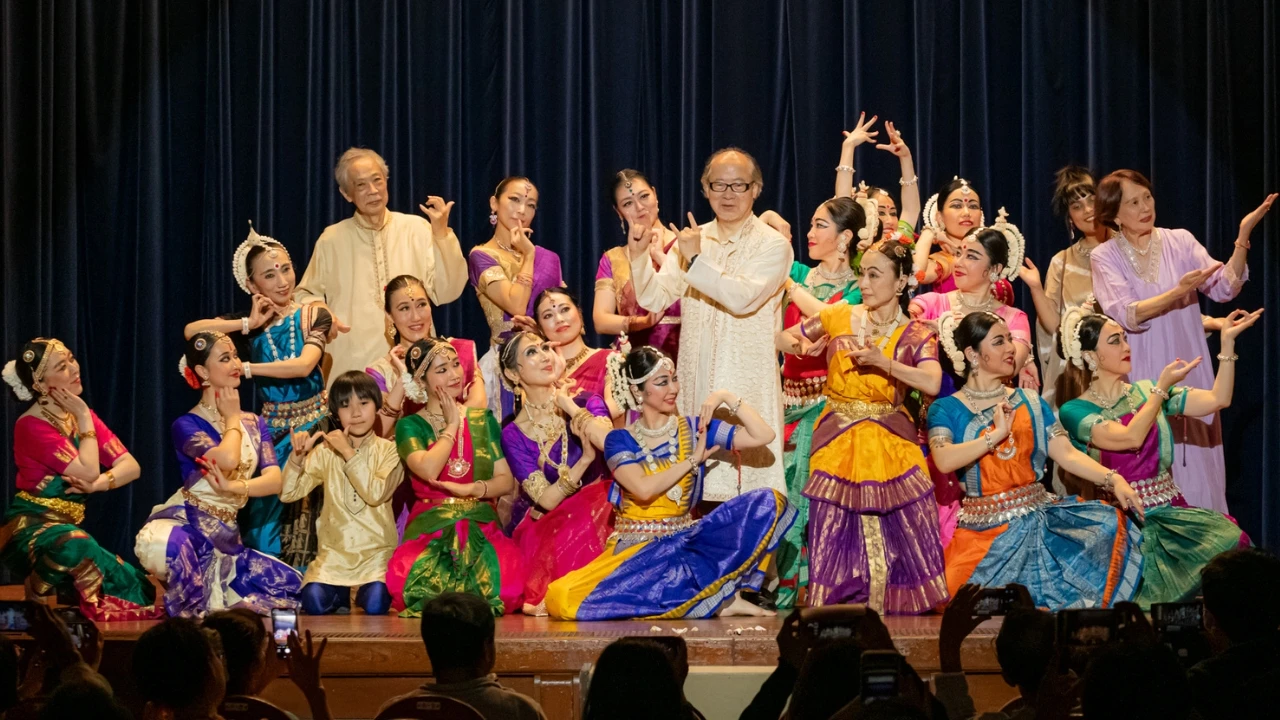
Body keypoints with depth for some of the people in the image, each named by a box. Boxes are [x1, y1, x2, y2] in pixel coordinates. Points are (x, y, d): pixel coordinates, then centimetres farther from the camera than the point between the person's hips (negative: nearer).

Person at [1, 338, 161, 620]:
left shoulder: (80, 414, 10)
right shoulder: (32, 425, -13)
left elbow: (131, 467, 2)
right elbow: (88, 471, -21)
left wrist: (99, 484, -18)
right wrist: (85, 419, -11)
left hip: (69, 526, 6)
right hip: (31, 525, -6)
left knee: (137, 587, -15)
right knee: (74, 547, -40)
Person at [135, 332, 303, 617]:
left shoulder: (255, 423, 13)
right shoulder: (187, 425, -5)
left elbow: (275, 480, -2)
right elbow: (227, 459, -24)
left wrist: (232, 487, -22)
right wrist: (233, 419, -3)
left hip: (225, 536, 6)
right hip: (185, 524, -6)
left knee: (290, 585, -11)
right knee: (165, 545, -42)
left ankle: (217, 615, 7)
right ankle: (193, 615, -16)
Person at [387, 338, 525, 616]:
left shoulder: (483, 421, 16)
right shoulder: (410, 426, 6)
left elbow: (506, 480, 9)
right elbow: (429, 470, -14)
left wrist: (469, 489, -10)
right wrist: (452, 425, -1)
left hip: (482, 527, 2)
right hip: (429, 530, -2)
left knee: (504, 574, -33)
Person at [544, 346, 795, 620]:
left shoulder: (695, 429, 8)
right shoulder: (620, 440, 1)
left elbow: (763, 436, -1)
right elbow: (643, 488, -18)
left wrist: (727, 398, -4)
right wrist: (694, 460, -7)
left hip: (686, 541, 2)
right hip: (633, 549, -2)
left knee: (769, 501, -17)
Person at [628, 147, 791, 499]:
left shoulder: (772, 245, -2)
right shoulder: (691, 240, 12)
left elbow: (744, 298, -17)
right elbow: (653, 298, 5)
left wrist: (696, 260, -15)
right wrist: (639, 255, -11)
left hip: (747, 385, -4)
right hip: (697, 382, 4)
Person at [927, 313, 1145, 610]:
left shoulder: (1030, 403, 14)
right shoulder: (946, 410, 2)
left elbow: (1067, 454, 3)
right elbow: (944, 460, -17)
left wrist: (1113, 480, -12)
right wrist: (997, 434, -18)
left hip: (1043, 515, 5)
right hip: (985, 529, -5)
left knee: (1111, 523, -18)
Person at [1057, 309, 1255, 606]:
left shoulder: (1145, 391, 14)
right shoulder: (1075, 412, -2)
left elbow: (1217, 400, 6)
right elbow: (1131, 439, -18)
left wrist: (1227, 341, 1)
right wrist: (1162, 388, -12)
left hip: (1170, 511, 5)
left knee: (1230, 538, -25)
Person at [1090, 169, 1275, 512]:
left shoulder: (1180, 242, 4)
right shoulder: (1105, 257, -1)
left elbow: (1224, 287, -6)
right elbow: (1125, 315, -15)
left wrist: (1243, 237, -19)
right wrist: (1178, 292, -26)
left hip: (1188, 374, 2)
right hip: (1141, 378, -2)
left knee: (1197, 464, 1)